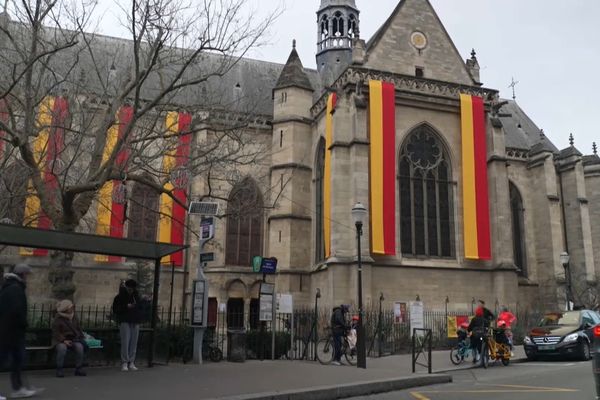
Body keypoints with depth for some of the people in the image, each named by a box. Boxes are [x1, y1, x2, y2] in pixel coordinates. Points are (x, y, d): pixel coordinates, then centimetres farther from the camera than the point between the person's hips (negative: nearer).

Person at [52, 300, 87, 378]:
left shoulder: (74, 318, 12)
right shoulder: (58, 319, -5)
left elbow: (78, 329, 21)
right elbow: (55, 333, -10)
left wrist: (81, 337, 5)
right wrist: (64, 340, -23)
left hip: (73, 339, 4)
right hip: (60, 340, -4)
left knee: (80, 347, -28)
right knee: (62, 348, -39)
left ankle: (79, 369, -17)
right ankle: (59, 370, -24)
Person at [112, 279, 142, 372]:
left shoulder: (136, 296, 14)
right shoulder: (120, 297, 1)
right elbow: (115, 309, -2)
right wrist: (126, 307, -12)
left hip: (135, 322, 4)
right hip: (125, 322, -4)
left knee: (134, 343, -1)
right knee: (125, 342, -11)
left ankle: (131, 363, 5)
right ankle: (124, 363, -5)